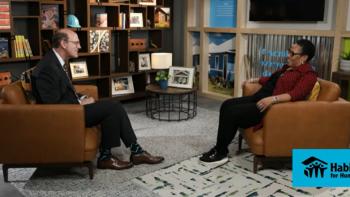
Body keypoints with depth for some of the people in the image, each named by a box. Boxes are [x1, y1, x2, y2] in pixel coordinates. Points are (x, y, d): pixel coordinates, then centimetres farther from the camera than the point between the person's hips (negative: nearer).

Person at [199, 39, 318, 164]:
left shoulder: (308, 74, -9)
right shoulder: (288, 67, 21)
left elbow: (297, 94, -25)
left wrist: (272, 99, -36)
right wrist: (254, 80, 30)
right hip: (259, 98, 10)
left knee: (233, 112, -21)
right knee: (227, 105, -5)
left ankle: (221, 153, -8)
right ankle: (219, 148, -3)